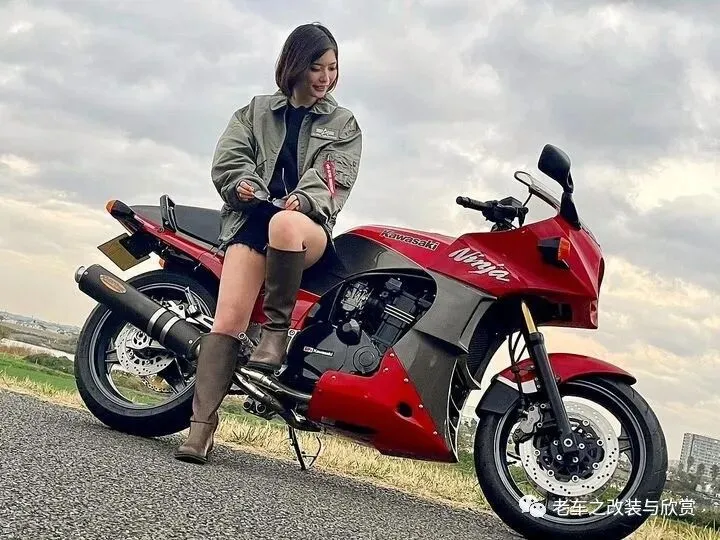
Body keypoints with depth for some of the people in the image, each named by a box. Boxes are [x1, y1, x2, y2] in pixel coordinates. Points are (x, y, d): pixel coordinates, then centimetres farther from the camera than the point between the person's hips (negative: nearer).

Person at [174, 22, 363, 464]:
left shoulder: (344, 124, 19)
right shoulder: (256, 111, 23)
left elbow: (336, 176, 3)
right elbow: (228, 159, 13)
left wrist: (303, 200, -16)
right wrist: (242, 182, -9)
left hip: (308, 222, -1)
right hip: (251, 216, 1)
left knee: (284, 226, -41)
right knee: (229, 317, -20)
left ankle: (277, 328, -25)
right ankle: (202, 426, -24)